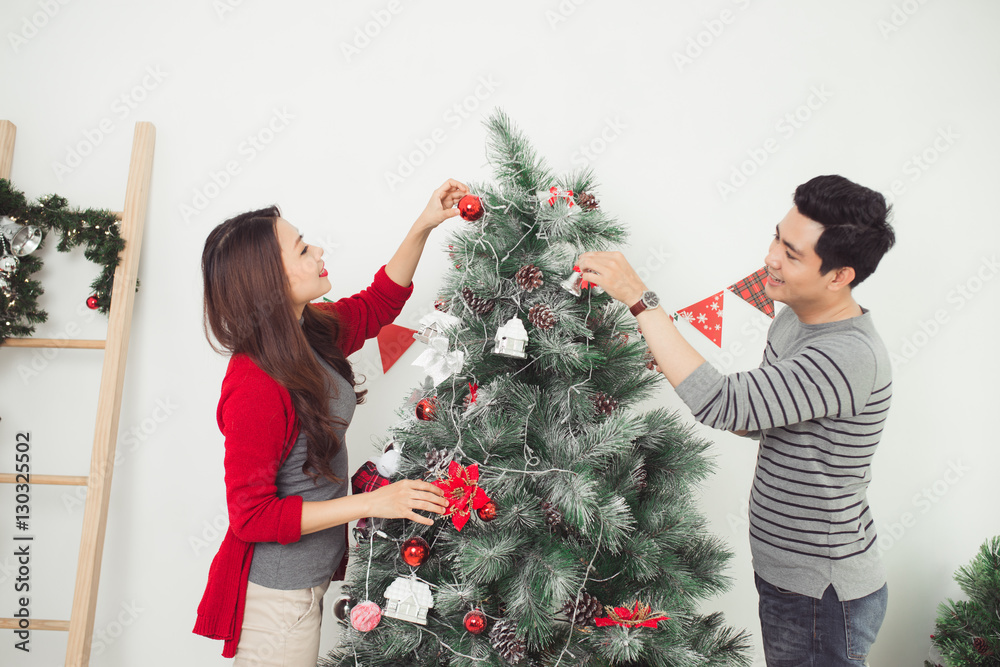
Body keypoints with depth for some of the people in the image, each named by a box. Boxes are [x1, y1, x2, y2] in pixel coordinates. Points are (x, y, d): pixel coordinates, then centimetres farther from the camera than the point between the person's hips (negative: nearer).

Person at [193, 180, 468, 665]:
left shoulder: (313, 333, -3)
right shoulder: (254, 389, -28)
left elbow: (378, 304, 13)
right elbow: (252, 516, -23)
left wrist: (424, 226, 4)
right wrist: (371, 503, -25)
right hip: (278, 593, -8)